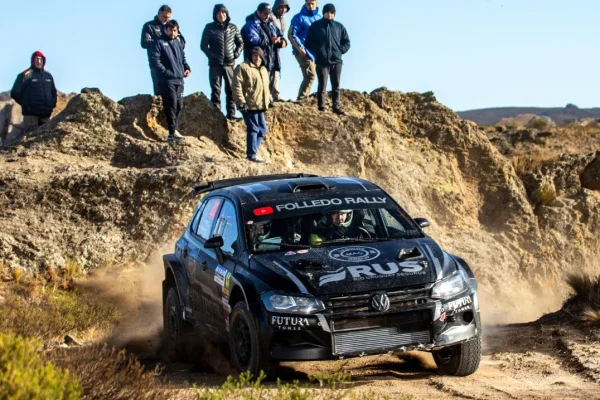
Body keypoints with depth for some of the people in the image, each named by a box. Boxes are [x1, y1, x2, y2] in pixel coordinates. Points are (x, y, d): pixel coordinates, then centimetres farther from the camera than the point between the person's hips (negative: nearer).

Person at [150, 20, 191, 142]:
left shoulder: (178, 43, 18)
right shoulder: (160, 43, -2)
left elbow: (183, 58, 27)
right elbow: (154, 60, -9)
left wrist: (187, 68, 7)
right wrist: (166, 72, -17)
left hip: (179, 80, 7)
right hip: (167, 80, -7)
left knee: (179, 105, 6)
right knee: (171, 104, -14)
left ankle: (174, 130, 15)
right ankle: (173, 131, -17)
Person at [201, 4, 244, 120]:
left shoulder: (233, 27, 8)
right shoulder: (210, 28, 0)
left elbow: (240, 43, 14)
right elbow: (203, 45, 0)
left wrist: (236, 54, -1)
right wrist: (211, 56, -11)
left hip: (230, 64, 3)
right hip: (215, 64, -3)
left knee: (231, 90, 3)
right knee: (216, 90, -1)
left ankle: (231, 114, 8)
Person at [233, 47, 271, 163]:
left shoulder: (263, 70, 21)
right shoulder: (243, 67, -7)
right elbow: (237, 86, -14)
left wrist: (268, 99, 23)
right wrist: (241, 101, -20)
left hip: (260, 106, 9)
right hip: (249, 105, -9)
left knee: (262, 129, 9)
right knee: (253, 129, -10)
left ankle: (253, 151, 17)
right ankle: (251, 154, -7)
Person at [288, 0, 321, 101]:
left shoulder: (319, 18, 15)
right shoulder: (299, 18, -2)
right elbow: (291, 35, -6)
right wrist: (300, 49, -15)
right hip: (304, 51, -6)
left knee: (310, 75, 6)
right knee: (310, 75, -17)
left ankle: (303, 98, 13)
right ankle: (302, 99, -14)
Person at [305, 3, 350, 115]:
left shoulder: (339, 27, 10)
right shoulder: (315, 26, 4)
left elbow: (346, 42, 15)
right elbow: (309, 42, 5)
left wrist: (340, 51, 0)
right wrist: (318, 51, -7)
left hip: (336, 61, 3)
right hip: (322, 61, -3)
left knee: (336, 86, 6)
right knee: (322, 86, -4)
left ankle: (336, 107, 11)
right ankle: (321, 108, -3)